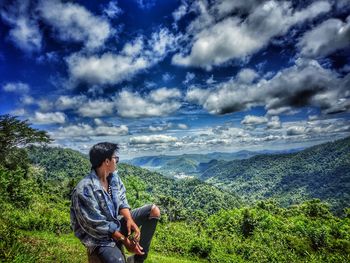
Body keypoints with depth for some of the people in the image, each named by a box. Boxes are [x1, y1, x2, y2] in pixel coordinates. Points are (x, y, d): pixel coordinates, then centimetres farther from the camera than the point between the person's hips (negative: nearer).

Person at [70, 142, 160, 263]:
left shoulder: (113, 176, -5)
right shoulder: (84, 190, -28)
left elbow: (121, 201, 3)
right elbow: (97, 225, -23)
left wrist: (129, 220, -16)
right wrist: (124, 240, -19)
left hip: (115, 223, 7)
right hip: (98, 236, -7)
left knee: (154, 210, -3)